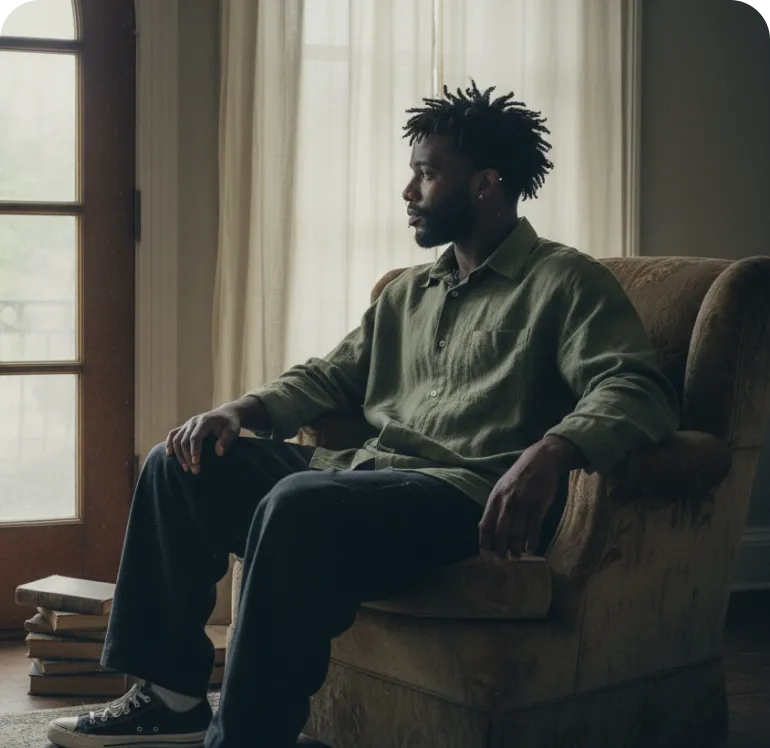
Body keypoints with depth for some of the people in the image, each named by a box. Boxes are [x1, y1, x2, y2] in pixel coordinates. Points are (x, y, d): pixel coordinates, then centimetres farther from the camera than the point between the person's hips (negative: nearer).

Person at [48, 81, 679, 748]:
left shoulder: (566, 281, 0)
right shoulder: (410, 293, 25)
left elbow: (637, 390, -15)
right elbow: (330, 376, 30)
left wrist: (550, 452, -35)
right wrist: (241, 410, 10)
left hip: (468, 497, -8)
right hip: (365, 473, 9)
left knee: (300, 503, -35)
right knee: (180, 464, 3)